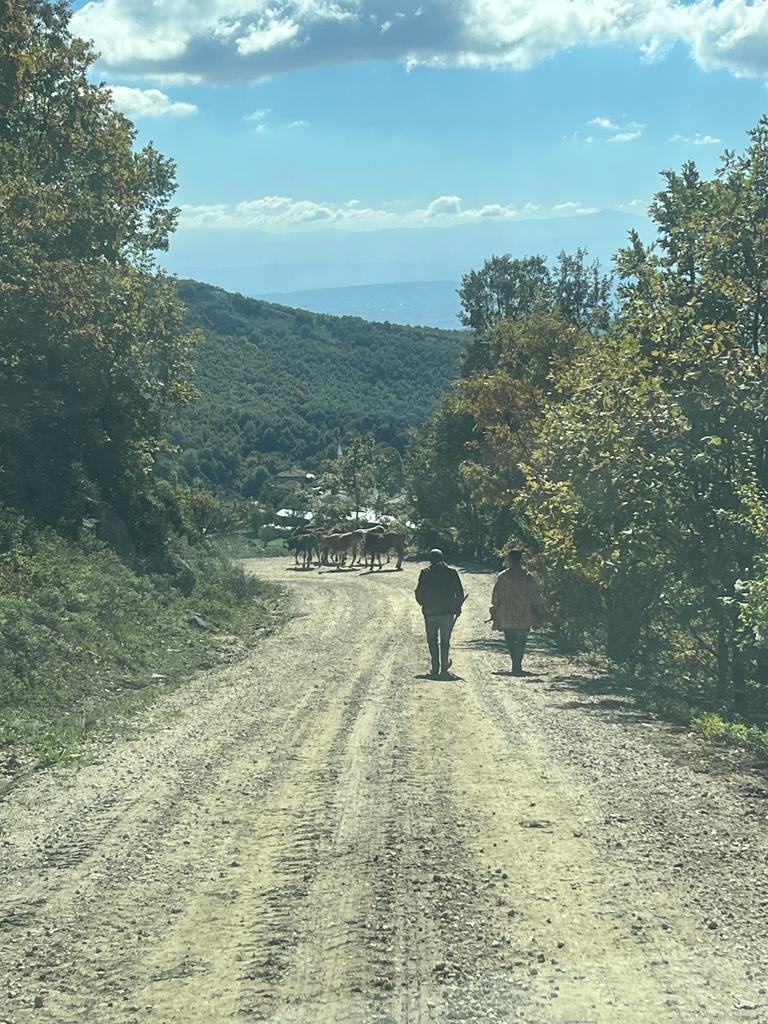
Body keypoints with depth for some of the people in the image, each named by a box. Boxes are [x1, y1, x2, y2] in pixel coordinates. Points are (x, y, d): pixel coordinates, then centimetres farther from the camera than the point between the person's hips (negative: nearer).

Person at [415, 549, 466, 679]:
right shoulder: (451, 572, 2)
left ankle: (435, 670, 1)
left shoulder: (425, 573, -1)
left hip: (430, 612, -1)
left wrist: (424, 605, 17)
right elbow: (460, 593, 2)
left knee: (432, 641, 8)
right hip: (448, 612, 1)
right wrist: (458, 607, 16)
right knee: (445, 641, 11)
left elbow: (419, 593, 0)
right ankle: (444, 669, 7)